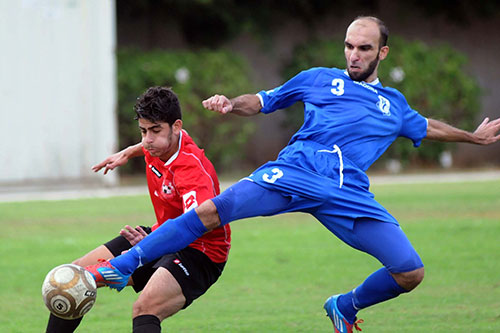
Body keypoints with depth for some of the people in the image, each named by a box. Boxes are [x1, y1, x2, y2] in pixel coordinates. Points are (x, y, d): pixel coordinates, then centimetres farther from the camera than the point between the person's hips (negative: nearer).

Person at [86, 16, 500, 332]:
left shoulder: (393, 105, 27)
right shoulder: (319, 79, 19)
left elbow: (426, 127, 46)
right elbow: (264, 101, 22)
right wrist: (232, 104, 2)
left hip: (349, 194, 3)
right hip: (295, 174, -3)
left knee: (411, 272, -7)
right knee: (213, 210, -25)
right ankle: (122, 266, -20)